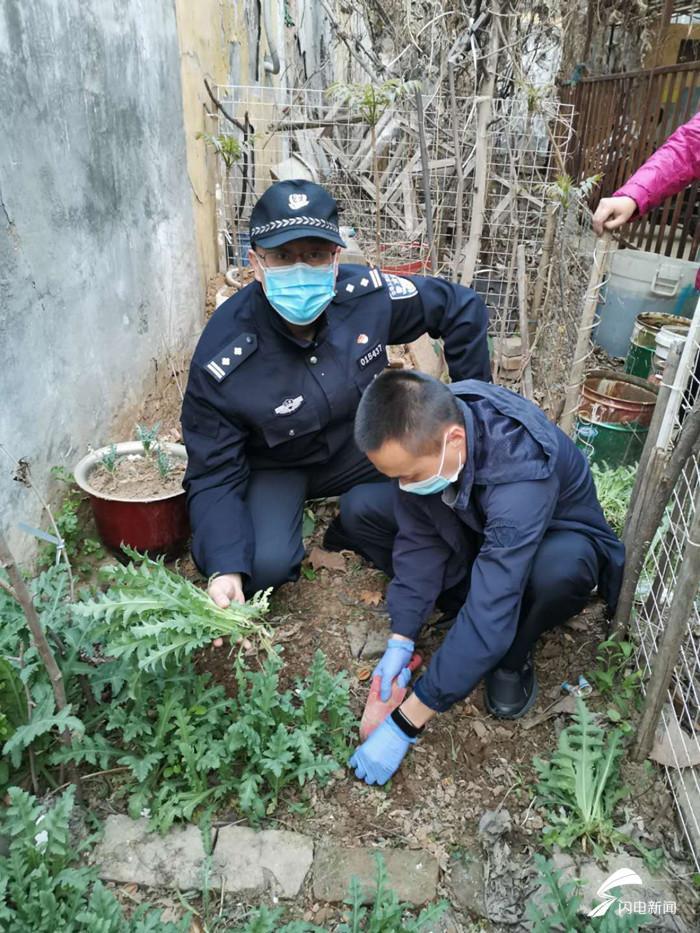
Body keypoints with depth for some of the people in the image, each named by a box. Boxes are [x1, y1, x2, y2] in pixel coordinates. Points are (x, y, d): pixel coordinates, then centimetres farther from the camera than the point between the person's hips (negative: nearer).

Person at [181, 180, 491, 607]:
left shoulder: (367, 294, -22)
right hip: (275, 467, -2)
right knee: (265, 564, -27)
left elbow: (463, 308, -5)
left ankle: (352, 532, 7)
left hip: (358, 444, 2)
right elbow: (214, 476, -21)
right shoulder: (222, 363, -29)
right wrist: (225, 569, -35)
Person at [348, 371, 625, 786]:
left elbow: (488, 616, -44)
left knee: (559, 570, -39)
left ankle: (513, 657, -8)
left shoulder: (521, 471, -43)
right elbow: (419, 537, -15)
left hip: (556, 536, -4)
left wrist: (405, 724, -39)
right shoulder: (423, 432, -25)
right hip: (476, 528, 5)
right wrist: (402, 639, -21)